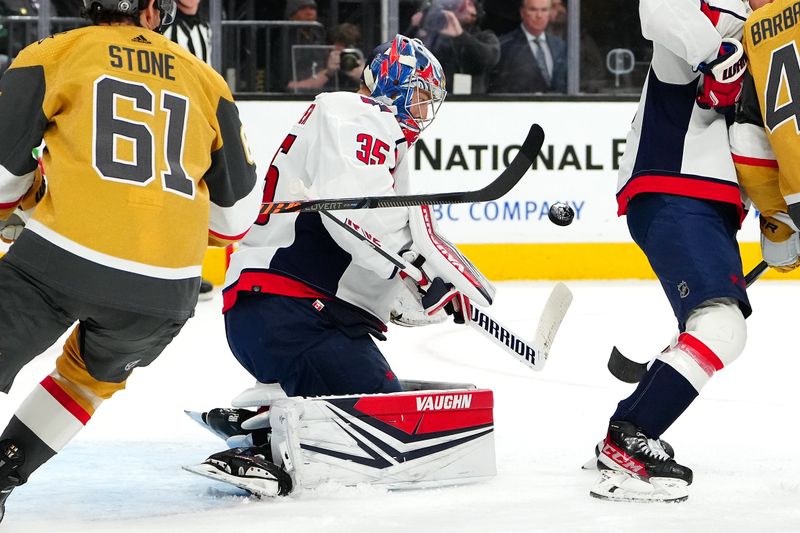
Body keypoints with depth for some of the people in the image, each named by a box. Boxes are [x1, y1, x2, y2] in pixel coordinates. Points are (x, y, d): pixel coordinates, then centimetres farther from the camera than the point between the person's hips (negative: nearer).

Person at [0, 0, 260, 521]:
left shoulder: (53, 55, 8)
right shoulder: (206, 82, 16)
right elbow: (236, 209, 19)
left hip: (60, 262, -3)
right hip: (166, 291, 3)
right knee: (97, 374, 30)